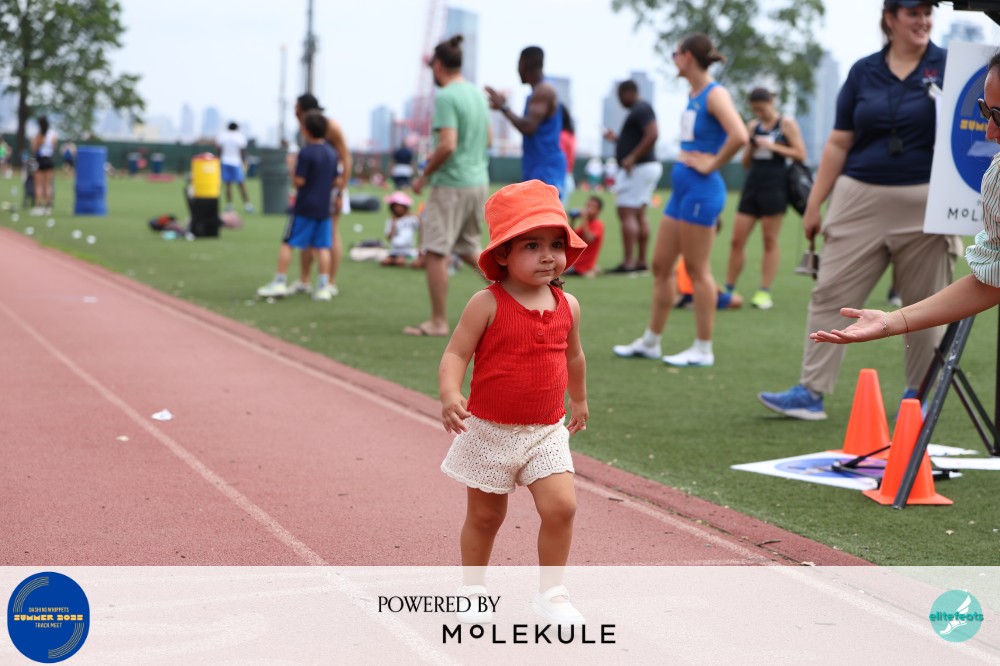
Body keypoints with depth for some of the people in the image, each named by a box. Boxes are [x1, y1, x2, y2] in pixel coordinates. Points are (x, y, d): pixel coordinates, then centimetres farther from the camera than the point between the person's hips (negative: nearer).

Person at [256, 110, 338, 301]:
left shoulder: (306, 152, -14)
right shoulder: (332, 153, 7)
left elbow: (299, 181, -16)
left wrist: (292, 168, 2)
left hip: (304, 207, -6)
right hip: (324, 207, 6)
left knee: (288, 243, 3)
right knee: (323, 247, 6)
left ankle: (280, 282, 3)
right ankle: (324, 287, 2)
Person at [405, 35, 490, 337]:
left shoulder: (445, 97, -14)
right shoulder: (477, 94, 11)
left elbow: (447, 145, -22)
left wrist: (424, 175, -10)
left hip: (452, 184, -8)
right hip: (479, 182, 8)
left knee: (435, 252, -2)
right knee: (468, 248, 23)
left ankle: (438, 322, -1)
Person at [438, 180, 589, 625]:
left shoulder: (567, 307, 1)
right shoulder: (487, 305, -14)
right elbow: (456, 353, -16)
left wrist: (579, 401, 32)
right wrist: (450, 394, -35)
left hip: (547, 433, 3)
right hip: (490, 432, -3)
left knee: (561, 506, -11)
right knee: (484, 516, 10)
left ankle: (551, 594, 6)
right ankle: (472, 591, 31)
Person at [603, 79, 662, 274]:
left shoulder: (641, 110, -13)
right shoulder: (639, 109, 18)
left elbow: (653, 134, -26)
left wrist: (632, 158, -25)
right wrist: (615, 138, 22)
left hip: (637, 168, -11)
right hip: (646, 167, 11)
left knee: (626, 214, -12)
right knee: (639, 215, 13)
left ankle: (628, 262, -16)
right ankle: (641, 261, 16)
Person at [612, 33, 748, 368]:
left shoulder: (715, 94, -13)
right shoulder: (693, 95, 13)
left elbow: (739, 136, -29)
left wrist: (712, 164, -18)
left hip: (701, 190, -10)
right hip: (682, 187, 10)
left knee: (697, 270, -3)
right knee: (661, 265, 13)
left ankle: (703, 349, 6)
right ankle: (650, 342, 22)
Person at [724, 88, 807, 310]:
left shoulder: (787, 123, 0)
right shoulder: (753, 126, 13)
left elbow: (800, 154, -7)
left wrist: (772, 146, -12)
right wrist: (750, 147, -3)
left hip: (775, 185, -5)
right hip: (752, 184, 5)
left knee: (770, 241, 0)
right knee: (737, 240, 2)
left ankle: (764, 292, 2)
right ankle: (728, 289, 9)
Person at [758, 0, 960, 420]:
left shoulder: (947, 66, 2)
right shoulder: (864, 72, 7)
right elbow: (839, 143, 8)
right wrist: (814, 203, 6)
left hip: (925, 205, -2)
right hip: (861, 200, 2)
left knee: (925, 304, 6)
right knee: (831, 295, -2)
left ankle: (919, 395, 20)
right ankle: (810, 393, 0)